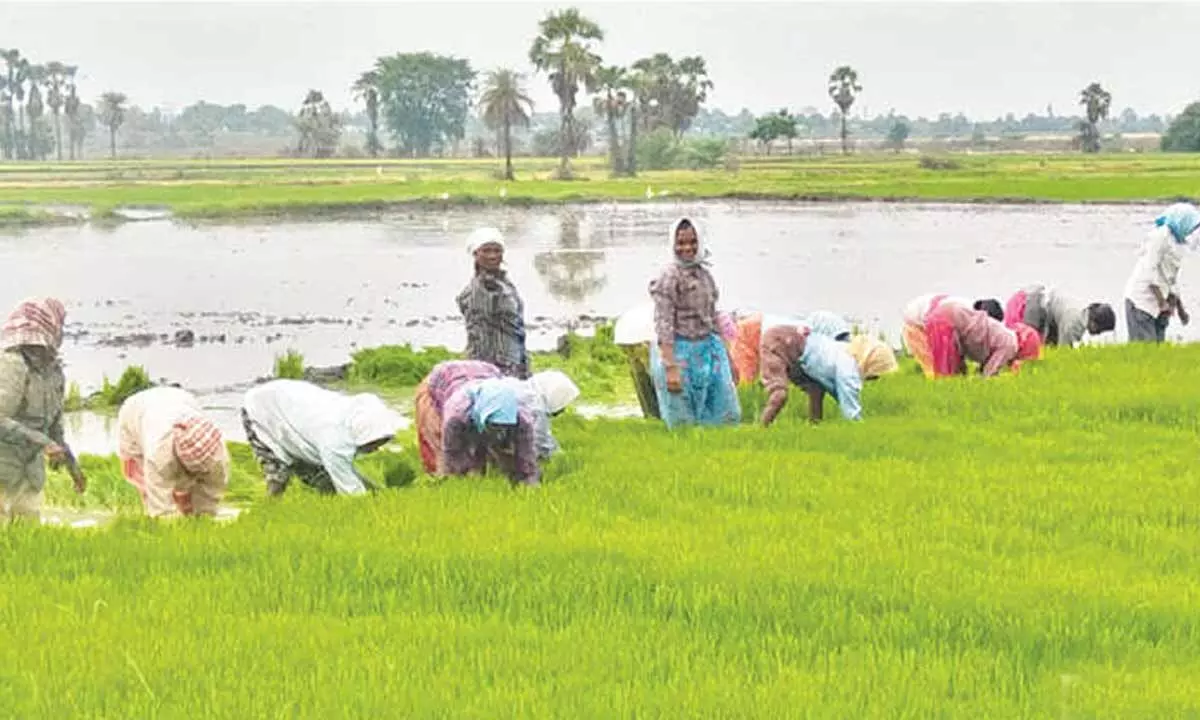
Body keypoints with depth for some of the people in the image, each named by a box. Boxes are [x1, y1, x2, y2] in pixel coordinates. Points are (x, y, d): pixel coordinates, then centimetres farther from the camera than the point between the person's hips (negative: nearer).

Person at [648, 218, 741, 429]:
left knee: (727, 416, 10)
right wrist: (671, 368, -24)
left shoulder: (703, 273, 7)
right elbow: (664, 326, -18)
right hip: (680, 352, -7)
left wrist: (722, 352, 18)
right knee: (684, 424, 2)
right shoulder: (670, 276, -14)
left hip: (708, 350, 7)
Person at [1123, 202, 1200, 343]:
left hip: (1157, 305, 9)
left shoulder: (1177, 242, 16)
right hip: (1142, 300, -9)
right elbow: (1150, 270, -18)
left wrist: (1180, 307, 21)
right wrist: (1162, 301, -18)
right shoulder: (1161, 236, -12)